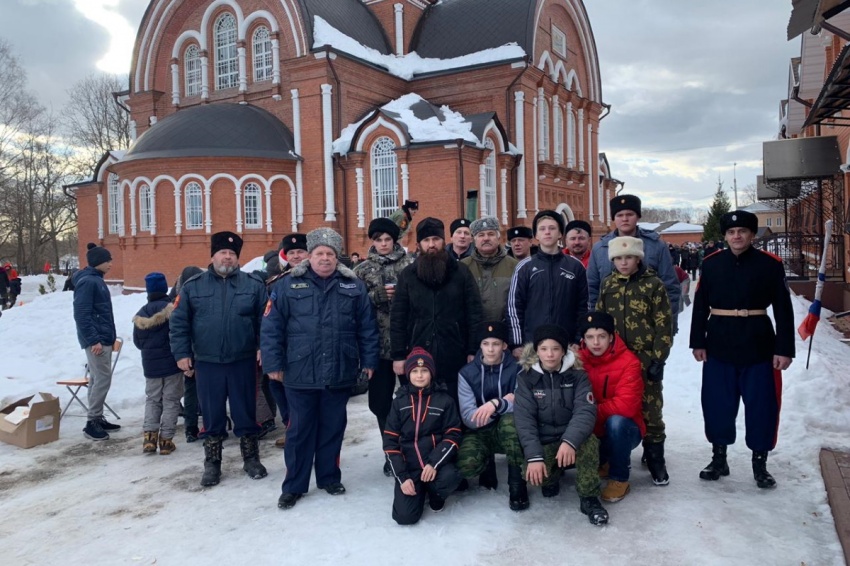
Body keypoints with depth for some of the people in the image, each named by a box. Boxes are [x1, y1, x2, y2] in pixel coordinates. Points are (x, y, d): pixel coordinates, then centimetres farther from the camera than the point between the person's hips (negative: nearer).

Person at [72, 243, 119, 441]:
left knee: (98, 379, 13)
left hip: (103, 338, 10)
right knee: (103, 378, -8)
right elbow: (81, 314, -20)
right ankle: (92, 422, -2)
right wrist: (93, 340, -22)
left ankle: (97, 419, 20)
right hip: (96, 340, -10)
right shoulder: (87, 282, -14)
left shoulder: (97, 280, 15)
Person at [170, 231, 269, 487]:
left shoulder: (254, 284, 1)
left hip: (243, 362, 0)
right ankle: (212, 464, 24)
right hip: (207, 363, 1)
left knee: (245, 413, 9)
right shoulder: (193, 286, 3)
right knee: (212, 415, 10)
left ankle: (251, 459, 25)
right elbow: (179, 323, 3)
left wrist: (263, 347, -6)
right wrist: (182, 353, -2)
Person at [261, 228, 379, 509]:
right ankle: (293, 486, 22)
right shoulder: (288, 285, 0)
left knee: (333, 429, 14)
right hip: (300, 374, -1)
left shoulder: (354, 286, 4)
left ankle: (329, 478, 31)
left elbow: (367, 328, 6)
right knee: (299, 431, 8)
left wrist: (369, 361, 4)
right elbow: (272, 328, -1)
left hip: (340, 374, 2)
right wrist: (273, 364, -5)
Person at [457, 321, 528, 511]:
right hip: (480, 433, 1)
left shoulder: (516, 369, -8)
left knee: (511, 419, -37)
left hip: (508, 431, -1)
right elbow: (468, 417, -15)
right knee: (466, 465, -30)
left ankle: (517, 485, -19)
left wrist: (496, 404, -36)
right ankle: (487, 464, 8)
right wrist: (505, 402, -25)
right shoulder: (467, 373, -6)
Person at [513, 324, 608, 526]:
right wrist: (534, 456, -26)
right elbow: (524, 420, -14)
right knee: (534, 474, -27)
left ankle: (589, 498, -13)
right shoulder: (526, 378, -8)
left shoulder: (577, 375, -8)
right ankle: (553, 476, 11)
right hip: (543, 443, 1)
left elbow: (585, 411, -20)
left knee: (589, 441, -33)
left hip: (572, 440, 0)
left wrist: (570, 441, -38)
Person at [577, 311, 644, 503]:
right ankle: (602, 462, 15)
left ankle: (619, 479, -11)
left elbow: (626, 406, -27)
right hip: (591, 431, 4)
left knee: (616, 421, -35)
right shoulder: (578, 359, -8)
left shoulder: (628, 362, -19)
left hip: (624, 430, -4)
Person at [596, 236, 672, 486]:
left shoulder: (653, 285, -4)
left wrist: (658, 359, -11)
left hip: (646, 360, -3)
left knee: (651, 410, 3)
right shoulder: (607, 284, 7)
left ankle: (656, 460, 17)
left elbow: (664, 326, -6)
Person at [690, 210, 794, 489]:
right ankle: (719, 458, 23)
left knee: (761, 404, 6)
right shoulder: (711, 264, 2)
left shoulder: (770, 264, -3)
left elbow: (783, 310, -3)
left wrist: (784, 348, -7)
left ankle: (759, 463, 21)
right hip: (719, 345, 2)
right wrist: (698, 342, 1)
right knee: (717, 403, 8)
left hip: (759, 346, -1)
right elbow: (700, 306, 5)